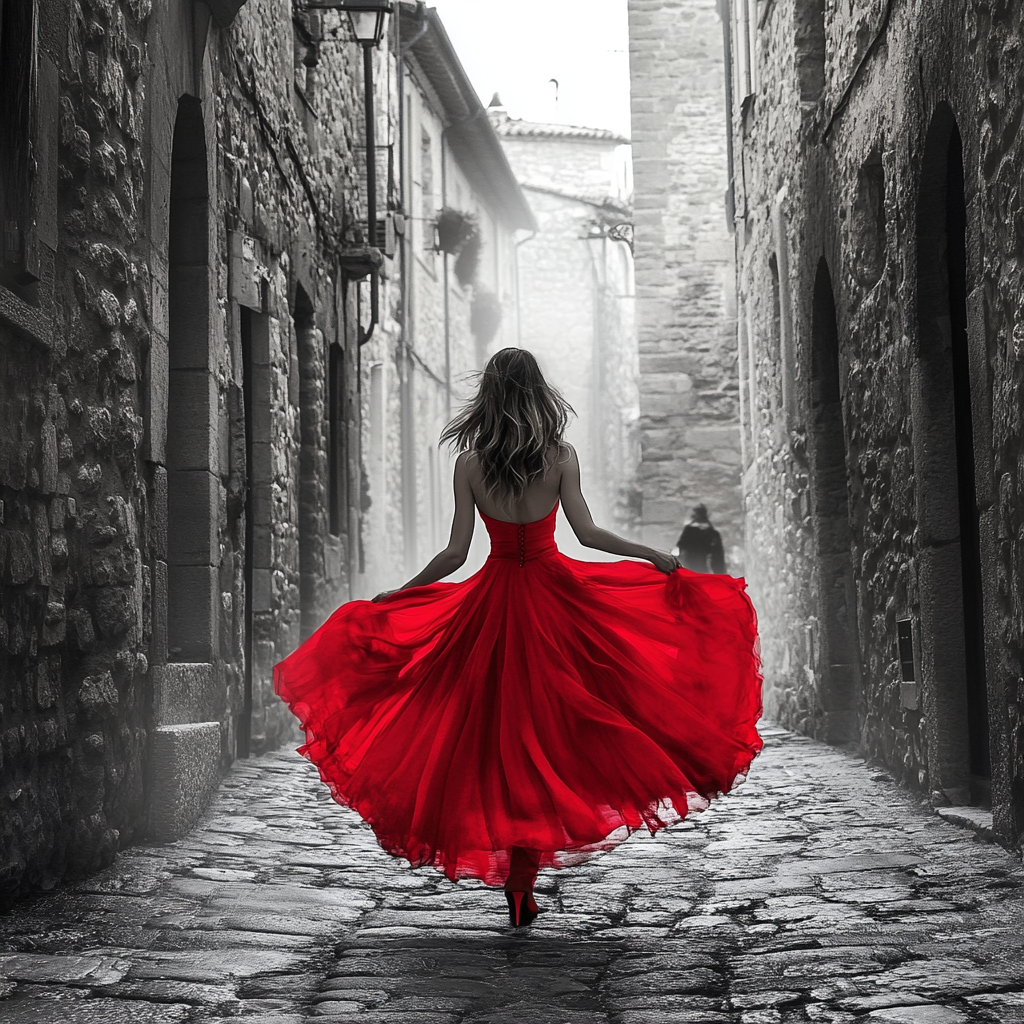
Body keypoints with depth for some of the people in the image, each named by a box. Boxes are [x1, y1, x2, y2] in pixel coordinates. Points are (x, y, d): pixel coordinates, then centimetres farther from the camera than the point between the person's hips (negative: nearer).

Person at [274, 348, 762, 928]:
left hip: (492, 601, 1)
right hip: (553, 596, 0)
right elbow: (587, 533, -12)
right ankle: (525, 873, 3)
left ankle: (518, 890, 8)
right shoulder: (560, 456, -6)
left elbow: (456, 553, -7)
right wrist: (654, 557, -2)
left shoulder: (470, 463, -5)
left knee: (500, 733, 8)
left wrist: (396, 596, 4)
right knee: (549, 725, 9)